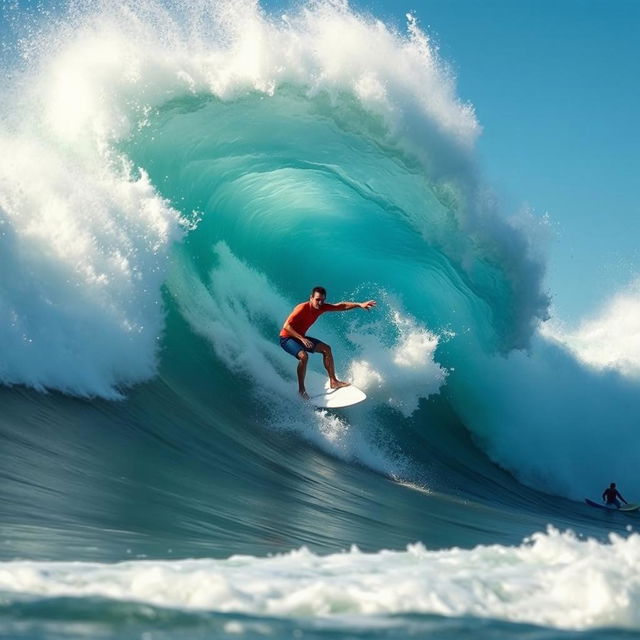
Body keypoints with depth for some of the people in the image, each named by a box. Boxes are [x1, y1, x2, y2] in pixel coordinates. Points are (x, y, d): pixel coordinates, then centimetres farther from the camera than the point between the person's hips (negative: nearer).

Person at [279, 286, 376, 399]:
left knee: (326, 349, 5)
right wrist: (302, 339, -37)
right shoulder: (302, 308, -28)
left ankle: (333, 381, 11)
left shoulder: (321, 307, -6)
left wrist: (360, 305, -10)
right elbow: (286, 326, -31)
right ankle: (301, 389, -22)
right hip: (287, 338, -9)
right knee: (303, 355, -33)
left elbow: (341, 306, -1)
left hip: (300, 337, 9)